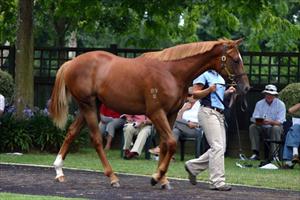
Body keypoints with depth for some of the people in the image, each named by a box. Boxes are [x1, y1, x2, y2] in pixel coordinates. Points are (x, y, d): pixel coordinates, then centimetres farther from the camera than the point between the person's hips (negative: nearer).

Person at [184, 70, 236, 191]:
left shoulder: (219, 76, 18)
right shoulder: (204, 74, -7)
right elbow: (195, 93, -10)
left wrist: (228, 92, 9)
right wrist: (209, 90, -25)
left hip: (219, 113, 9)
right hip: (208, 112, -9)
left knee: (221, 148, 9)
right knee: (217, 147, -13)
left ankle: (193, 166, 20)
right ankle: (217, 182, -11)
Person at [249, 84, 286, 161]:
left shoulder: (280, 104, -6)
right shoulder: (259, 104, 4)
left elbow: (279, 122, -16)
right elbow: (254, 119, -2)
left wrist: (270, 122, -37)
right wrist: (260, 122, -27)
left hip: (276, 128, -3)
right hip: (262, 129, 3)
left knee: (276, 128, -35)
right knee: (252, 127, -23)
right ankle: (255, 153, -25)